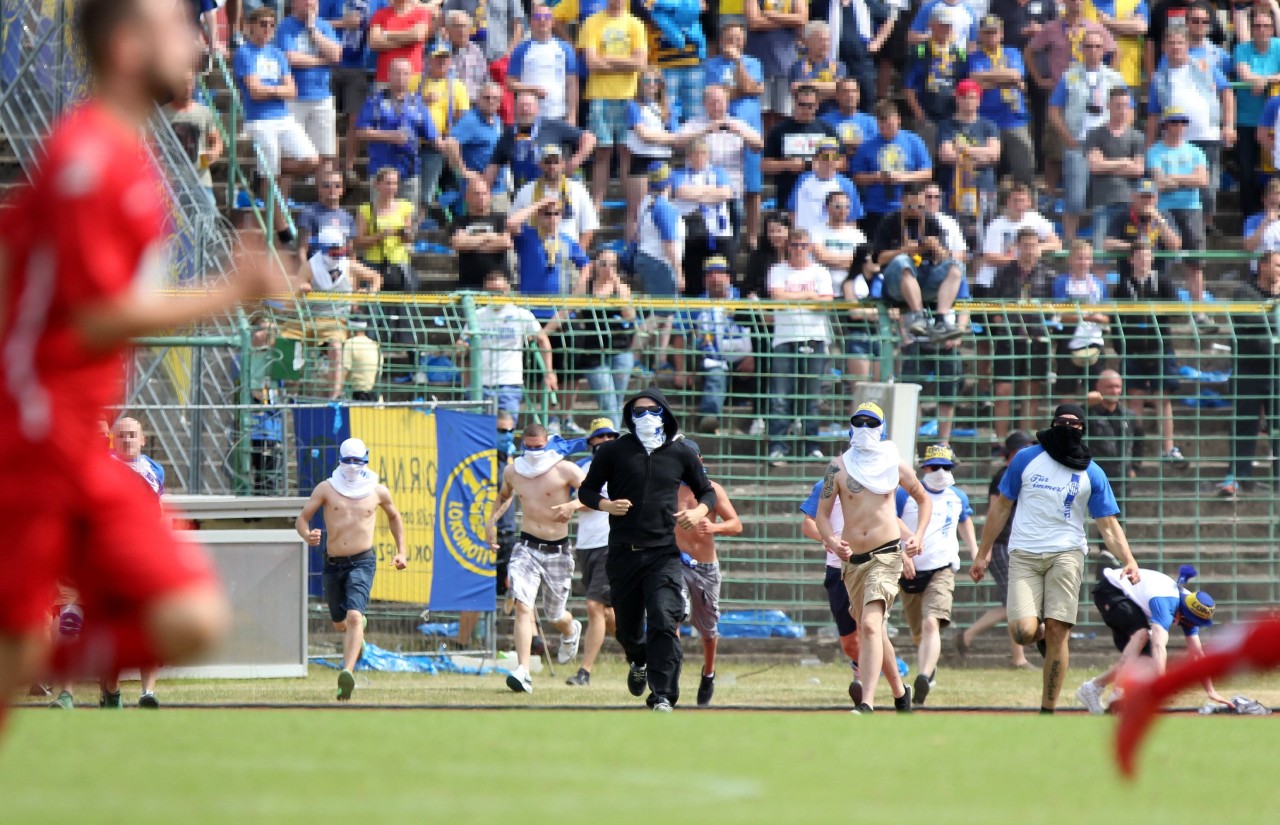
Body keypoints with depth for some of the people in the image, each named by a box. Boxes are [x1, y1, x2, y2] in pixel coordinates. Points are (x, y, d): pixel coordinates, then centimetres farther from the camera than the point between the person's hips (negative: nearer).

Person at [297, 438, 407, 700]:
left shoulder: (378, 492, 4)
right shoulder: (326, 488, 2)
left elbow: (394, 517, 23)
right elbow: (302, 518, -1)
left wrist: (401, 551, 17)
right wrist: (307, 535, -24)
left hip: (362, 562, -3)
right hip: (333, 563, 3)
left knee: (353, 617, -23)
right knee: (340, 623, 17)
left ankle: (348, 673, -35)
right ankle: (359, 630, 55)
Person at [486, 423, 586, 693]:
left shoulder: (564, 470, -7)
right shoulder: (513, 472, 7)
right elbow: (504, 495, 29)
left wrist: (573, 505, -27)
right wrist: (492, 521, 16)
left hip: (557, 551, -2)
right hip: (527, 547, 2)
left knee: (554, 615, 11)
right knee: (522, 605, -20)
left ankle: (571, 630, 51)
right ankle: (523, 672, -26)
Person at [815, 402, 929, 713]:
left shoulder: (895, 466, 3)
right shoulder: (839, 467, 4)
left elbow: (924, 500, 18)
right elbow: (822, 514, 3)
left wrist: (918, 536, 2)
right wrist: (832, 541, -17)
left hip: (887, 555, -4)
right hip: (852, 559, 4)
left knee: (870, 624, -21)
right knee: (873, 631, 14)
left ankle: (867, 703, -31)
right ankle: (900, 691, 36)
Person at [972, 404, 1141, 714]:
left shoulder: (1092, 474, 7)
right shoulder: (1027, 459, 7)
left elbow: (1108, 524, 5)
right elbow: (1001, 506, 13)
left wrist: (1128, 560, -12)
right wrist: (983, 554, 12)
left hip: (1066, 555, 0)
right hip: (1024, 556, 0)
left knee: (1057, 632, -12)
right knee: (1023, 632, -16)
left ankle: (1048, 711, -3)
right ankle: (1041, 632, 23)